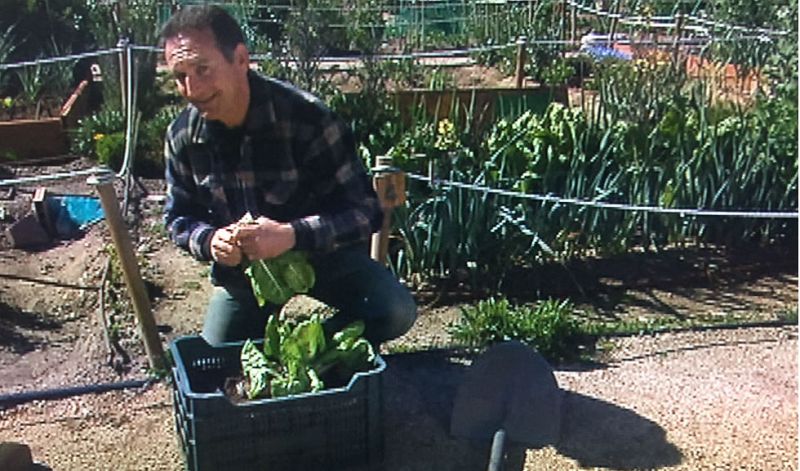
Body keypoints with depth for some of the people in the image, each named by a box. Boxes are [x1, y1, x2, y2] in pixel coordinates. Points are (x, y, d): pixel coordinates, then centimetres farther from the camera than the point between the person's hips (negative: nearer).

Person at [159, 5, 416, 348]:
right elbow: (179, 217, 2)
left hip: (321, 254, -3)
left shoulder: (305, 117, -26)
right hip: (239, 267, 4)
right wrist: (209, 240, -22)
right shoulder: (182, 136, -12)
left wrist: (293, 235, -39)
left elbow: (365, 210, -24)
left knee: (395, 311, -26)